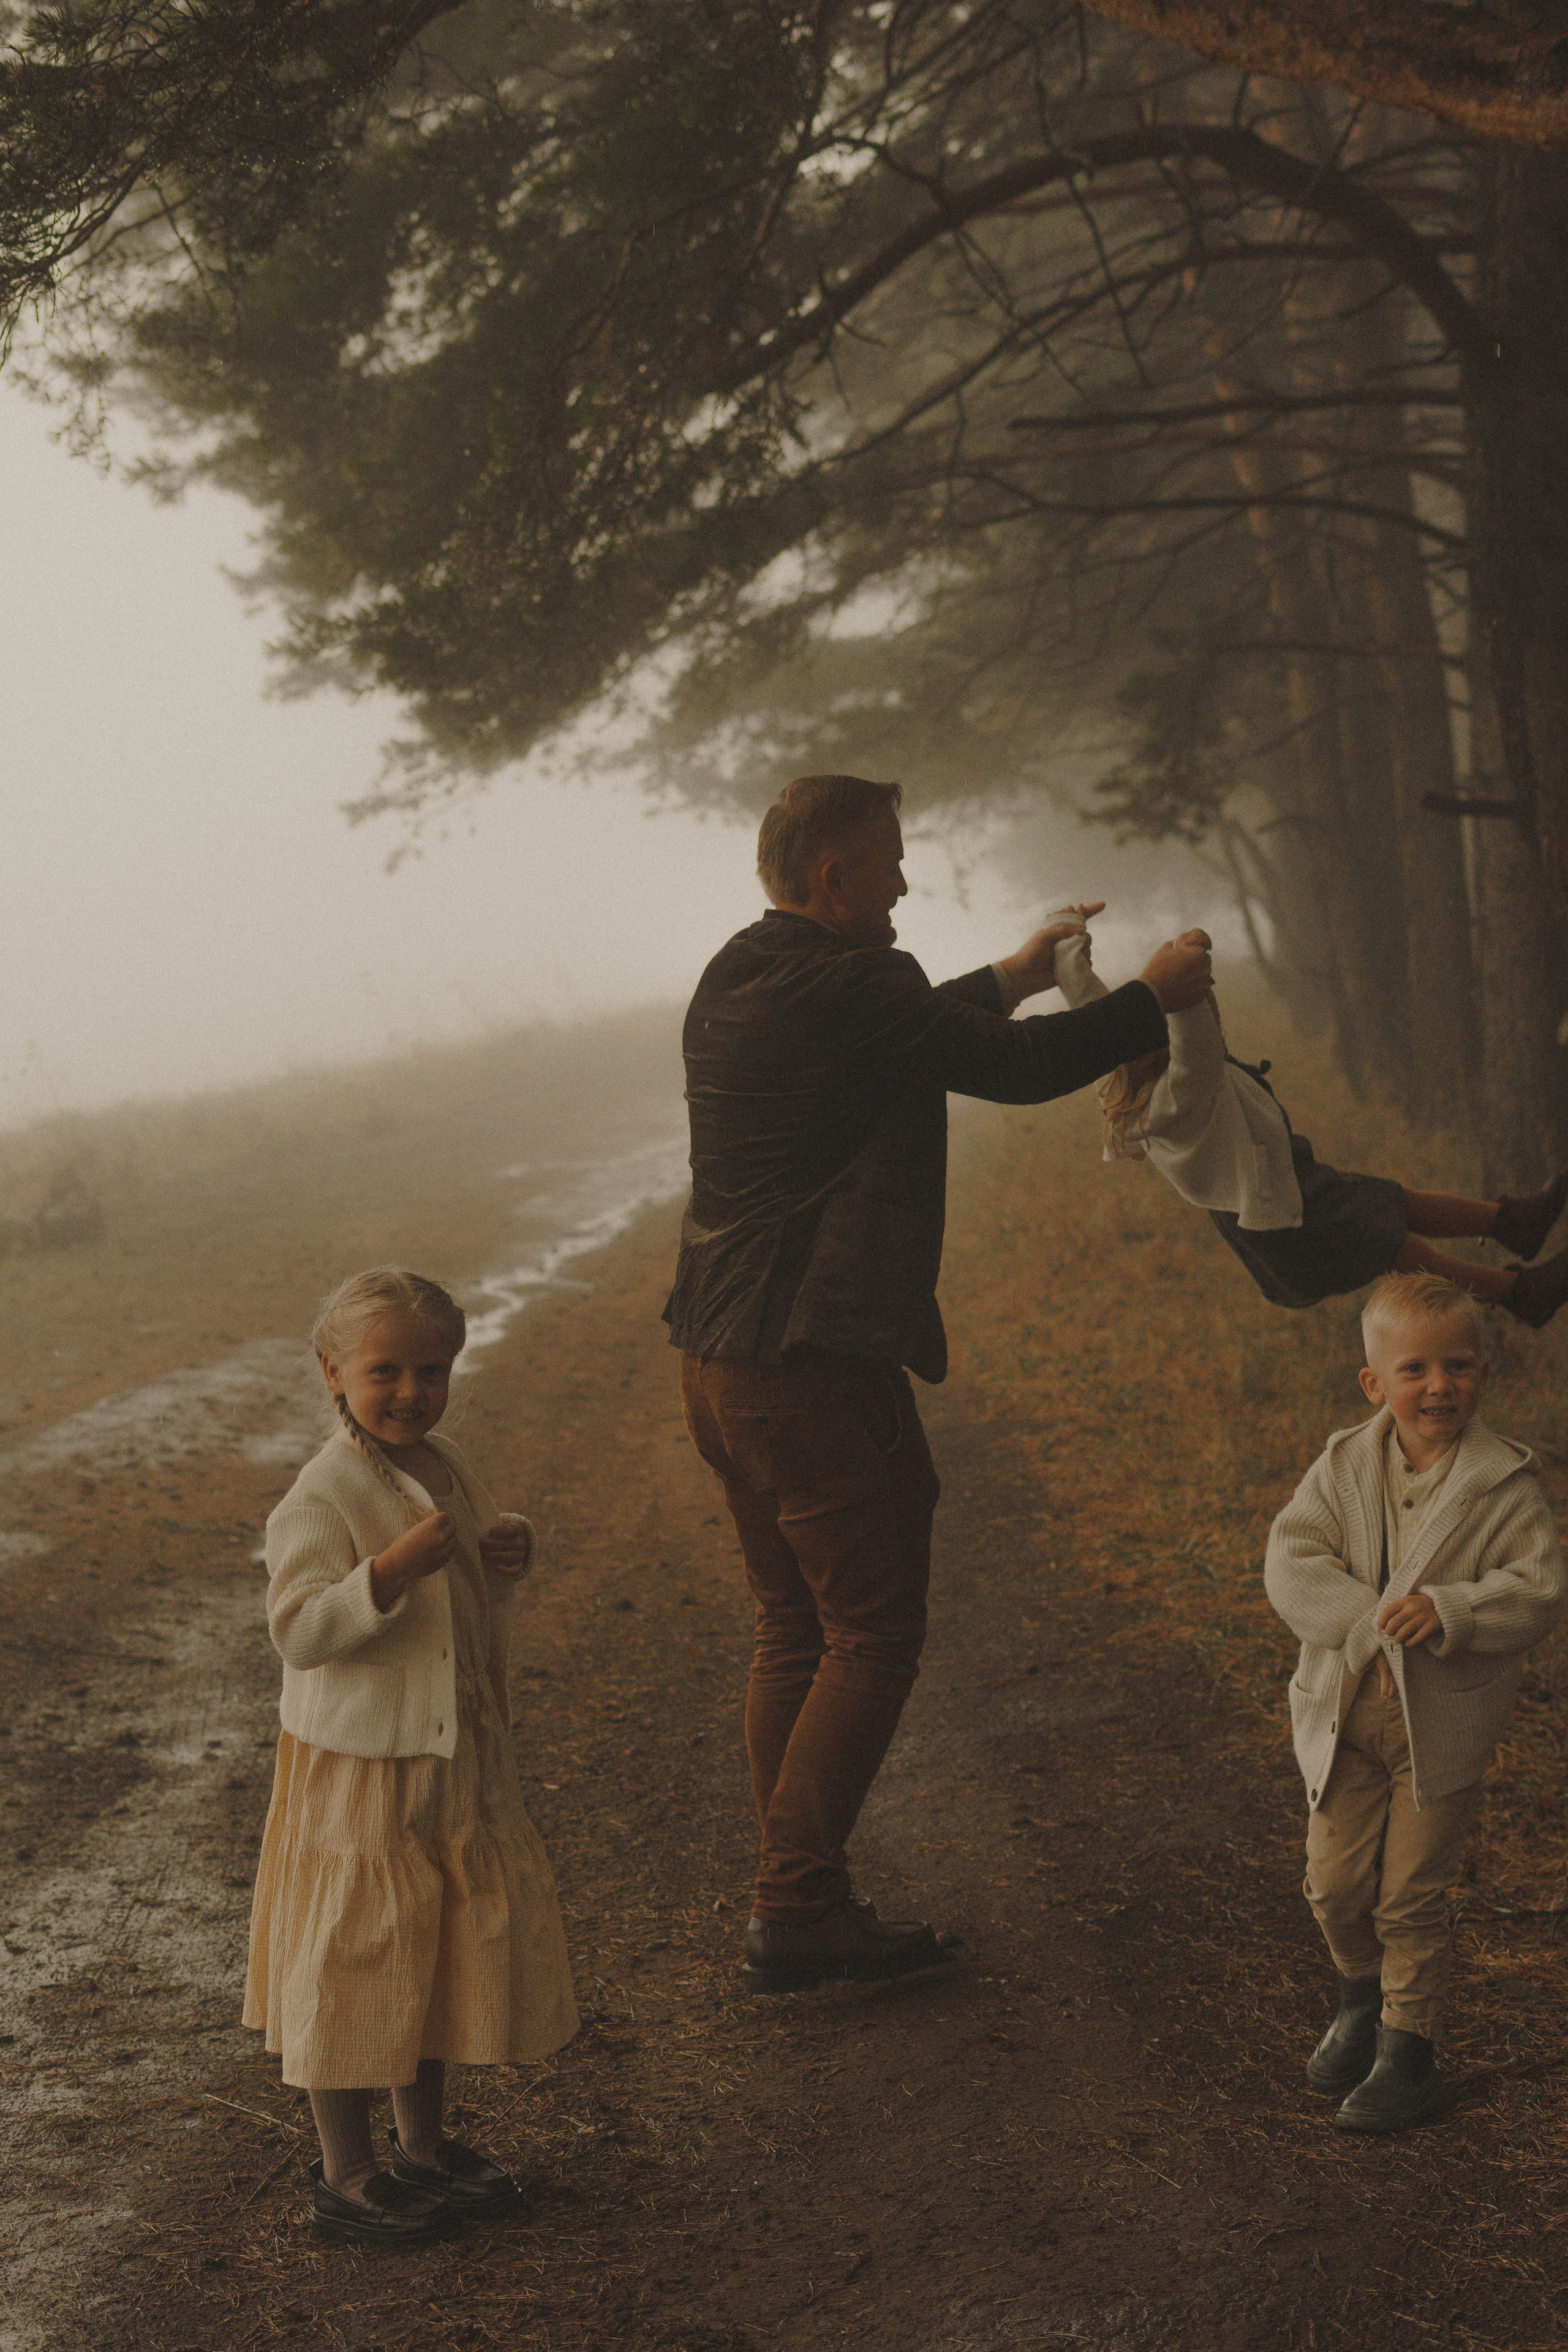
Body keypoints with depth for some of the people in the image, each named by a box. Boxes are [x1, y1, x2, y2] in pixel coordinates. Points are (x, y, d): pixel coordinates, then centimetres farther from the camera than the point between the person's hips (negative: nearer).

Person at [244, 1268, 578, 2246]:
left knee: (453, 1952, 17)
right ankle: (347, 2176, 16)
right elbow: (301, 1631, -26)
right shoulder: (322, 1498, -19)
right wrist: (397, 1567, -36)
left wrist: (511, 1551, -2)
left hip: (461, 1761, 8)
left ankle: (426, 2145, 34)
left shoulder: (449, 1469, 5)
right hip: (356, 1770, -8)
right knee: (355, 1965, 2)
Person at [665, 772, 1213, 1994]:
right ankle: (797, 1910, 0)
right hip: (819, 1368, -10)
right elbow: (1011, 1068, -11)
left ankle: (799, 1905, 22)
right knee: (873, 1638, -1)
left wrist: (1011, 976, 34)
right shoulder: (846, 984, -17)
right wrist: (1155, 998, 3)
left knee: (795, 1630, 16)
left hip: (723, 1361, 10)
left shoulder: (737, 977, 12)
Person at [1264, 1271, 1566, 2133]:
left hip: (1443, 1727, -3)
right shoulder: (1343, 1467, -4)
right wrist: (1371, 1620, -22)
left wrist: (1450, 1610, -30)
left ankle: (1409, 2053, 20)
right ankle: (1363, 1997, 39)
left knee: (1411, 1897, 4)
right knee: (1335, 1883, 10)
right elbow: (1291, 1562, -11)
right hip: (1344, 1714, 3)